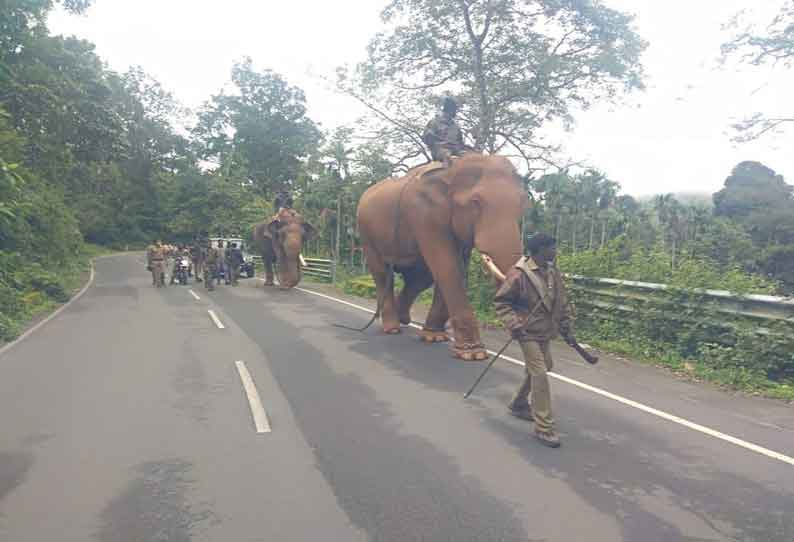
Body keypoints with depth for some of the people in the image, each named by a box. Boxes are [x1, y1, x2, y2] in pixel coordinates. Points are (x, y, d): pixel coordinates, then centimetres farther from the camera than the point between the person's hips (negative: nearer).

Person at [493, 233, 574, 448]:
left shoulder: (553, 271, 2)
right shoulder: (519, 274, -19)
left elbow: (562, 299, 14)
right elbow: (500, 301, -12)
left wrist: (566, 322, 13)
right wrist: (514, 324, -20)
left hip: (545, 332, 8)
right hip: (528, 333, -8)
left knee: (540, 368, 20)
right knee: (540, 374, -10)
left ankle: (519, 404, 43)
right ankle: (543, 427, -1)